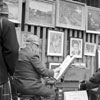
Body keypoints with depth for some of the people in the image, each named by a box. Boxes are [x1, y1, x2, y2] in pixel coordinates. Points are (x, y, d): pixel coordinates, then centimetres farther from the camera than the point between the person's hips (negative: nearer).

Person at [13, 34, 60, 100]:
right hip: (29, 86, -9)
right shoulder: (33, 54, -16)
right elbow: (41, 70, -15)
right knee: (52, 94, 3)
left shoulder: (20, 53, 10)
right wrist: (53, 72, 2)